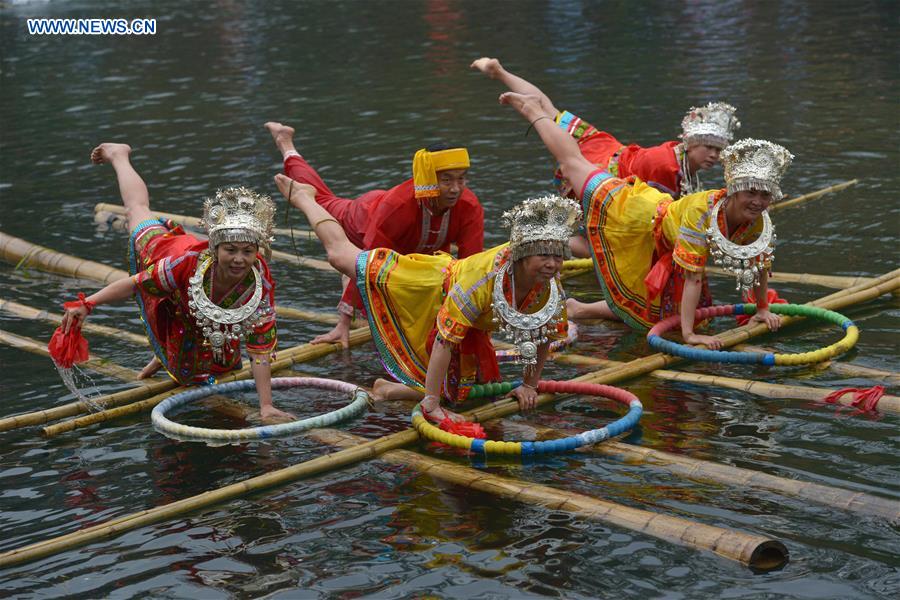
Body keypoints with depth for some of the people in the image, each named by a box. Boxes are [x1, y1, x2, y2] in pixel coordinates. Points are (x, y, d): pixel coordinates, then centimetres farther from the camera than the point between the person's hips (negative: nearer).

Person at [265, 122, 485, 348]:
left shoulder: (470, 207, -41)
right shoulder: (397, 204, -50)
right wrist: (344, 324, -47)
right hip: (365, 219, -2)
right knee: (324, 203, 27)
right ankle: (287, 146, 52)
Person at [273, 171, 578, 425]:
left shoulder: (551, 288, -27)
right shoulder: (482, 278, -45)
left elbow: (544, 336, -6)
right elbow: (444, 341, -43)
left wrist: (529, 385, -4)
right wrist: (431, 405, -42)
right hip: (432, 286, -5)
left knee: (457, 391, 5)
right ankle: (303, 197, 34)